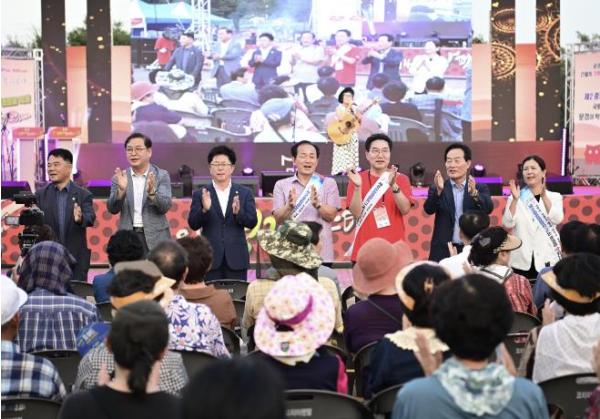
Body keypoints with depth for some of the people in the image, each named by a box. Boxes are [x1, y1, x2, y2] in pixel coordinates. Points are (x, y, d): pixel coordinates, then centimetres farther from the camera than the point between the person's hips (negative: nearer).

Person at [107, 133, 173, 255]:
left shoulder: (162, 175, 2)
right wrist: (121, 190, -19)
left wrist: (151, 192, -27)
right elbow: (112, 209, -1)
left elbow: (165, 206, -8)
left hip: (155, 239, -1)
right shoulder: (120, 177, 6)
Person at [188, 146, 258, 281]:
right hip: (210, 257, -1)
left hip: (236, 257, 1)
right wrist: (204, 209, -22)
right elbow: (193, 224, -3)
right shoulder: (200, 194, 5)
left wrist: (238, 212, -20)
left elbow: (252, 222, 0)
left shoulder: (245, 193, 7)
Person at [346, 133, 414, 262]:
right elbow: (356, 213, -4)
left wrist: (393, 185, -21)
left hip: (394, 248, 0)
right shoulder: (357, 179, 5)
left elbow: (405, 209, -7)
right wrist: (357, 186, -17)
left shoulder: (401, 179, 6)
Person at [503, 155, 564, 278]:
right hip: (521, 261, 0)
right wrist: (515, 199, -19)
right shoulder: (516, 198, 4)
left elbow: (557, 219, -12)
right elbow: (507, 224, -8)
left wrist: (544, 196, -21)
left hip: (547, 259, 0)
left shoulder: (554, 197, 5)